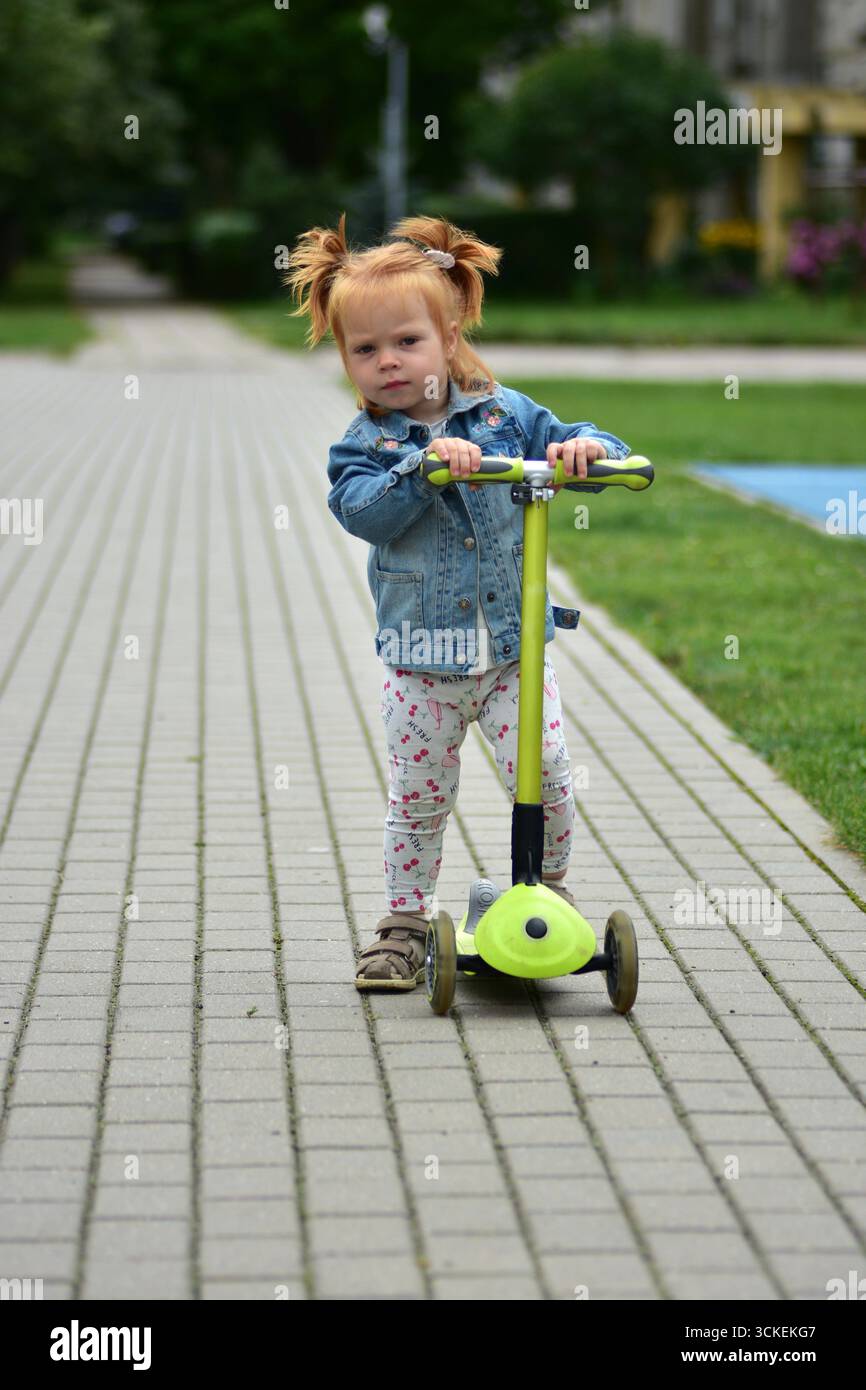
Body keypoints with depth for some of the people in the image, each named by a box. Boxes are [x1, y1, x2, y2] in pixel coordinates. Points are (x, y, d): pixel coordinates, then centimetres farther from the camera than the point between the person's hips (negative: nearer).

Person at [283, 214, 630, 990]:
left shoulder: (505, 414, 0)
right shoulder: (365, 445, -5)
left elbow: (567, 448, -3)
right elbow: (367, 513, -23)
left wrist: (586, 447, -27)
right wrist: (425, 463, -37)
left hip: (516, 646, 1)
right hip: (422, 658, 0)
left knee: (544, 774, -6)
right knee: (418, 799, 6)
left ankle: (551, 888, 19)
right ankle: (405, 923, 21)